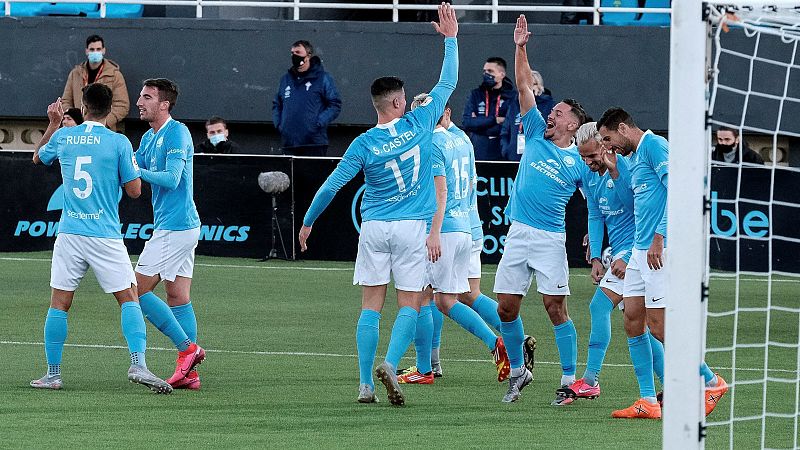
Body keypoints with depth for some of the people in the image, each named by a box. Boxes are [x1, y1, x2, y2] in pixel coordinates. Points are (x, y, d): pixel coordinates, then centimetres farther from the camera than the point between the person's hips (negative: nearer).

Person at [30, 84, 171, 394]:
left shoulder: (62, 137, 3)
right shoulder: (119, 143, -7)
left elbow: (38, 157, 25)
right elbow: (134, 190, -3)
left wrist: (53, 123, 37)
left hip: (69, 233, 2)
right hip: (105, 235, -2)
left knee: (59, 303, 8)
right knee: (129, 299, 3)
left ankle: (53, 374, 8)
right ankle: (138, 365, -13)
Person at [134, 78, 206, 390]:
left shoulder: (177, 133, -13)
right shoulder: (149, 138, 16)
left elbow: (171, 179, -21)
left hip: (174, 228, -10)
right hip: (182, 227, 10)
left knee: (139, 289, -8)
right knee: (179, 298, 7)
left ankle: (187, 348, -6)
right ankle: (188, 373, 7)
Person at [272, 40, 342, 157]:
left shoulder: (323, 78, 0)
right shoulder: (286, 79, 17)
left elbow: (335, 106, -3)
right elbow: (277, 105, 25)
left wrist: (318, 124, -13)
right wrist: (278, 123, 7)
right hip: (289, 142, 5)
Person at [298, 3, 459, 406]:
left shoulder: (364, 145, -5)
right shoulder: (418, 124, -5)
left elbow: (331, 186, -3)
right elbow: (448, 84, 5)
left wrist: (308, 222, 10)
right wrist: (451, 39, 14)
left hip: (374, 228, 1)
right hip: (411, 228, -1)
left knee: (371, 306, 5)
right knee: (409, 305, 3)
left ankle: (365, 384, 0)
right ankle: (390, 363, -21)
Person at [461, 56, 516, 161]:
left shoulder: (512, 96, 1)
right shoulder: (476, 94, 10)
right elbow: (466, 122, -1)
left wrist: (479, 122, -7)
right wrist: (494, 120, -10)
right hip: (478, 155, 2)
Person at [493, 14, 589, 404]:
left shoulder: (579, 162, 2)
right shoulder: (536, 135, 11)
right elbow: (525, 86, 8)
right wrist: (520, 48, 1)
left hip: (550, 239, -4)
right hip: (517, 235, 4)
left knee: (555, 307, -7)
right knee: (506, 306, 4)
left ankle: (569, 379, -1)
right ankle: (518, 371, 20)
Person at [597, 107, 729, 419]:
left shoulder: (654, 145, -8)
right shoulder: (632, 159, 21)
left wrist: (659, 236, -22)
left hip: (661, 249, -10)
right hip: (640, 251, 10)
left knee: (659, 326, -9)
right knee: (633, 322, 4)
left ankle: (711, 382, 4)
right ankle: (648, 402, 5)